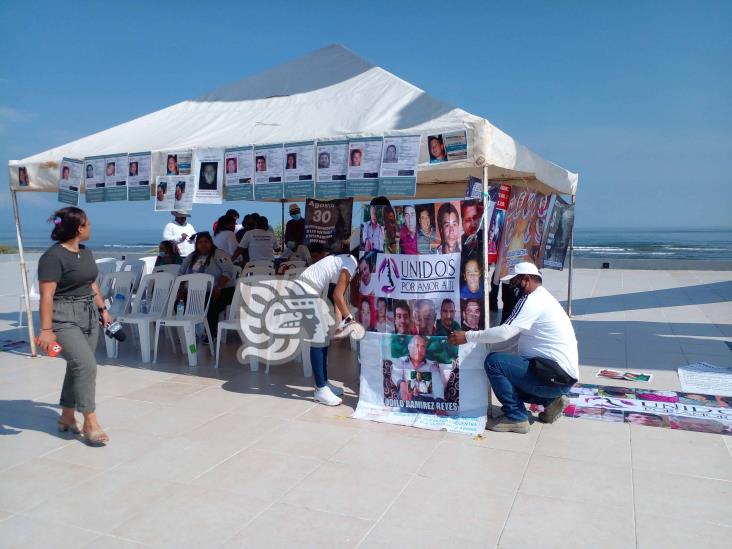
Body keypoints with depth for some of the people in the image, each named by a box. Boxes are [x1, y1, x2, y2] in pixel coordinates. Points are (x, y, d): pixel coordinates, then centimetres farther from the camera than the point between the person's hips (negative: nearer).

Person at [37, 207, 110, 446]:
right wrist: (46, 329, -22)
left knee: (77, 367, 13)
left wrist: (102, 308, 19)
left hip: (89, 315, 8)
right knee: (86, 366, -14)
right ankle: (90, 423, -6)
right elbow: (46, 295, -19)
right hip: (65, 319, -8)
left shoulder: (86, 252, 10)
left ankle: (67, 417, 27)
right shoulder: (53, 256, -15)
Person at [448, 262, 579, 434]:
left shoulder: (533, 300, -15)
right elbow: (513, 333, 19)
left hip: (554, 376, -11)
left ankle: (516, 418, -8)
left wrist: (468, 336, -16)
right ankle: (551, 400, 14)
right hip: (562, 374, 11)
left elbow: (505, 332, -24)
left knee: (494, 361, -16)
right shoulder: (543, 298, 18)